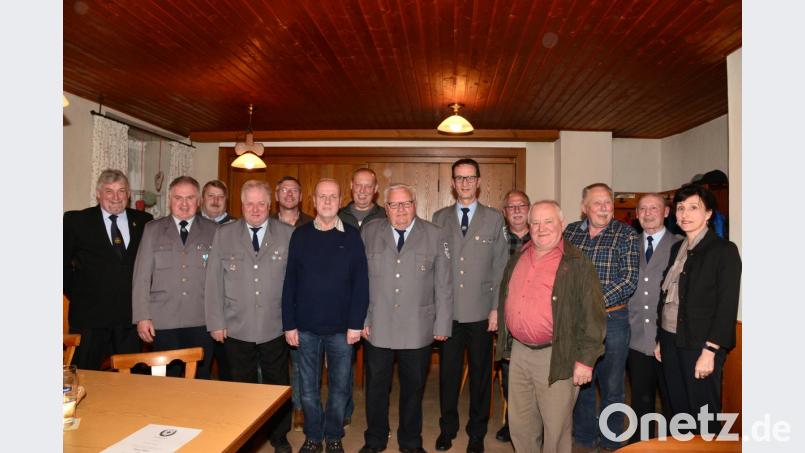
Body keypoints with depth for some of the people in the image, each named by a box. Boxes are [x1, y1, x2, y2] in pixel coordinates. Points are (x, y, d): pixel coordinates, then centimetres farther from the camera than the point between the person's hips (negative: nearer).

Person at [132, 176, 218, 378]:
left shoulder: (213, 230, 6)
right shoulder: (153, 229, 8)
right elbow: (141, 275, 5)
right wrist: (142, 317, -1)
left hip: (202, 321, 0)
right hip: (163, 322, 1)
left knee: (200, 381, 5)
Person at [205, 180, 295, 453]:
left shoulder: (288, 235, -1)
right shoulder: (224, 234, 3)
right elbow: (214, 281, 2)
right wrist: (216, 322, -1)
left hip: (275, 329, 0)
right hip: (237, 329, 1)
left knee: (278, 387, 12)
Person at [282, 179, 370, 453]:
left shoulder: (351, 236, -2)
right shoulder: (300, 235, 2)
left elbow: (361, 283, -4)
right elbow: (290, 283, 1)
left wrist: (356, 324, -8)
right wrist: (289, 324, -2)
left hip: (341, 328, -1)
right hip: (306, 327, 1)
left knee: (339, 387, 10)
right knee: (308, 387, 12)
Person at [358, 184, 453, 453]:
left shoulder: (436, 236, 0)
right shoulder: (369, 232, 3)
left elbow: (444, 285, 1)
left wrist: (442, 324, -1)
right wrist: (360, 319, 0)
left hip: (418, 330, 0)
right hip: (377, 328, 1)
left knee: (413, 388, 14)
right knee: (376, 387, 14)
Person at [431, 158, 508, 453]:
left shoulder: (494, 219, 3)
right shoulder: (440, 218, 6)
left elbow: (501, 267, 1)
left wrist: (496, 309, -4)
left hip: (481, 312, -1)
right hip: (447, 310, 1)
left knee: (481, 373, 10)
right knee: (448, 372, 11)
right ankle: (447, 429, 30)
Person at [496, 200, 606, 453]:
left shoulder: (577, 264, -8)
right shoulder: (517, 259, 10)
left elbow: (592, 315, -10)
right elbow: (505, 302, 19)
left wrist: (585, 360, -12)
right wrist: (505, 344, 18)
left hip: (556, 358, -5)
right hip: (519, 352, 6)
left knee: (555, 428, 7)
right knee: (520, 425, 16)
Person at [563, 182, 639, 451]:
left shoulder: (626, 235, -2)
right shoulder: (570, 232, 6)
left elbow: (629, 280, -10)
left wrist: (596, 302, -17)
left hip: (612, 319, -2)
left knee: (612, 386, 7)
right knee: (580, 382, 13)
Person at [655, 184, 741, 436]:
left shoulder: (724, 250, -8)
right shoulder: (677, 249, 11)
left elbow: (727, 306, -13)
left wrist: (709, 351, -17)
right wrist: (660, 339, 12)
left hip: (701, 345, -6)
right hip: (671, 341, 6)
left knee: (703, 411, 5)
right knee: (678, 407, 14)